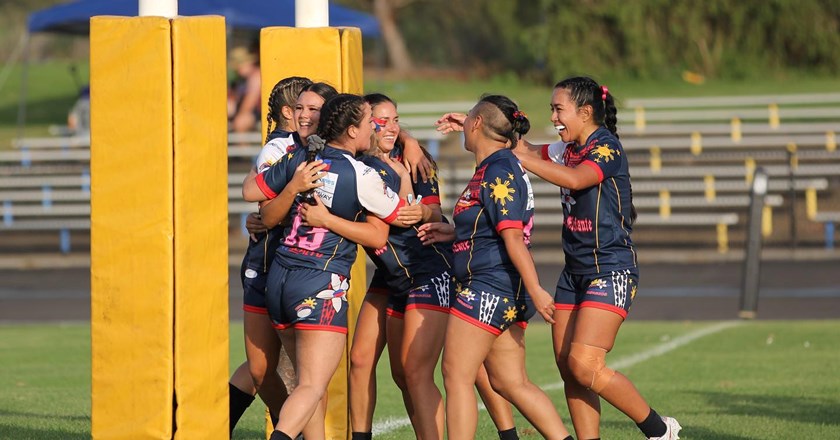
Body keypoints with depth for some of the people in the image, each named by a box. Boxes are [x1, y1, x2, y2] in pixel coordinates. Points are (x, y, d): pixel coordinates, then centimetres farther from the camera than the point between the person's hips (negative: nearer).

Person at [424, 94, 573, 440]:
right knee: (511, 383, 10)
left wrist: (535, 290, -24)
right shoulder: (506, 167, 15)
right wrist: (450, 235, 21)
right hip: (508, 294, 10)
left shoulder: (497, 173, -15)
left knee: (457, 376, -4)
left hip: (488, 288, -10)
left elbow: (513, 236, -21)